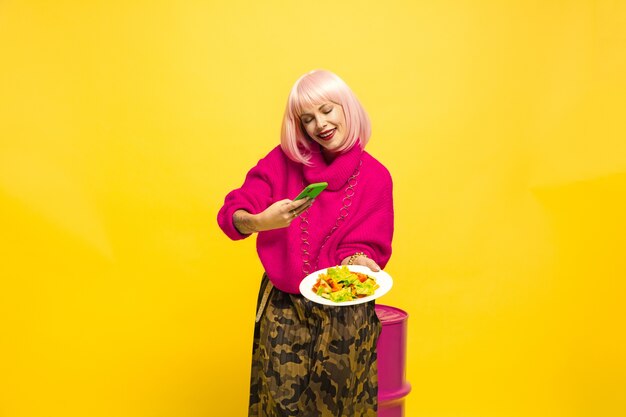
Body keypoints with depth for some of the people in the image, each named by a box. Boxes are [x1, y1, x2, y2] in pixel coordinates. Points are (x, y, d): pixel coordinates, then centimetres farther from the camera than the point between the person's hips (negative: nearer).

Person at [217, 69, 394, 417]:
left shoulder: (375, 177, -4)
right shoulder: (284, 160, -3)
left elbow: (368, 247, -5)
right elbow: (230, 214, -10)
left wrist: (359, 261, -28)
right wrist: (260, 221, -32)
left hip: (345, 312, 0)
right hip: (283, 308, 0)